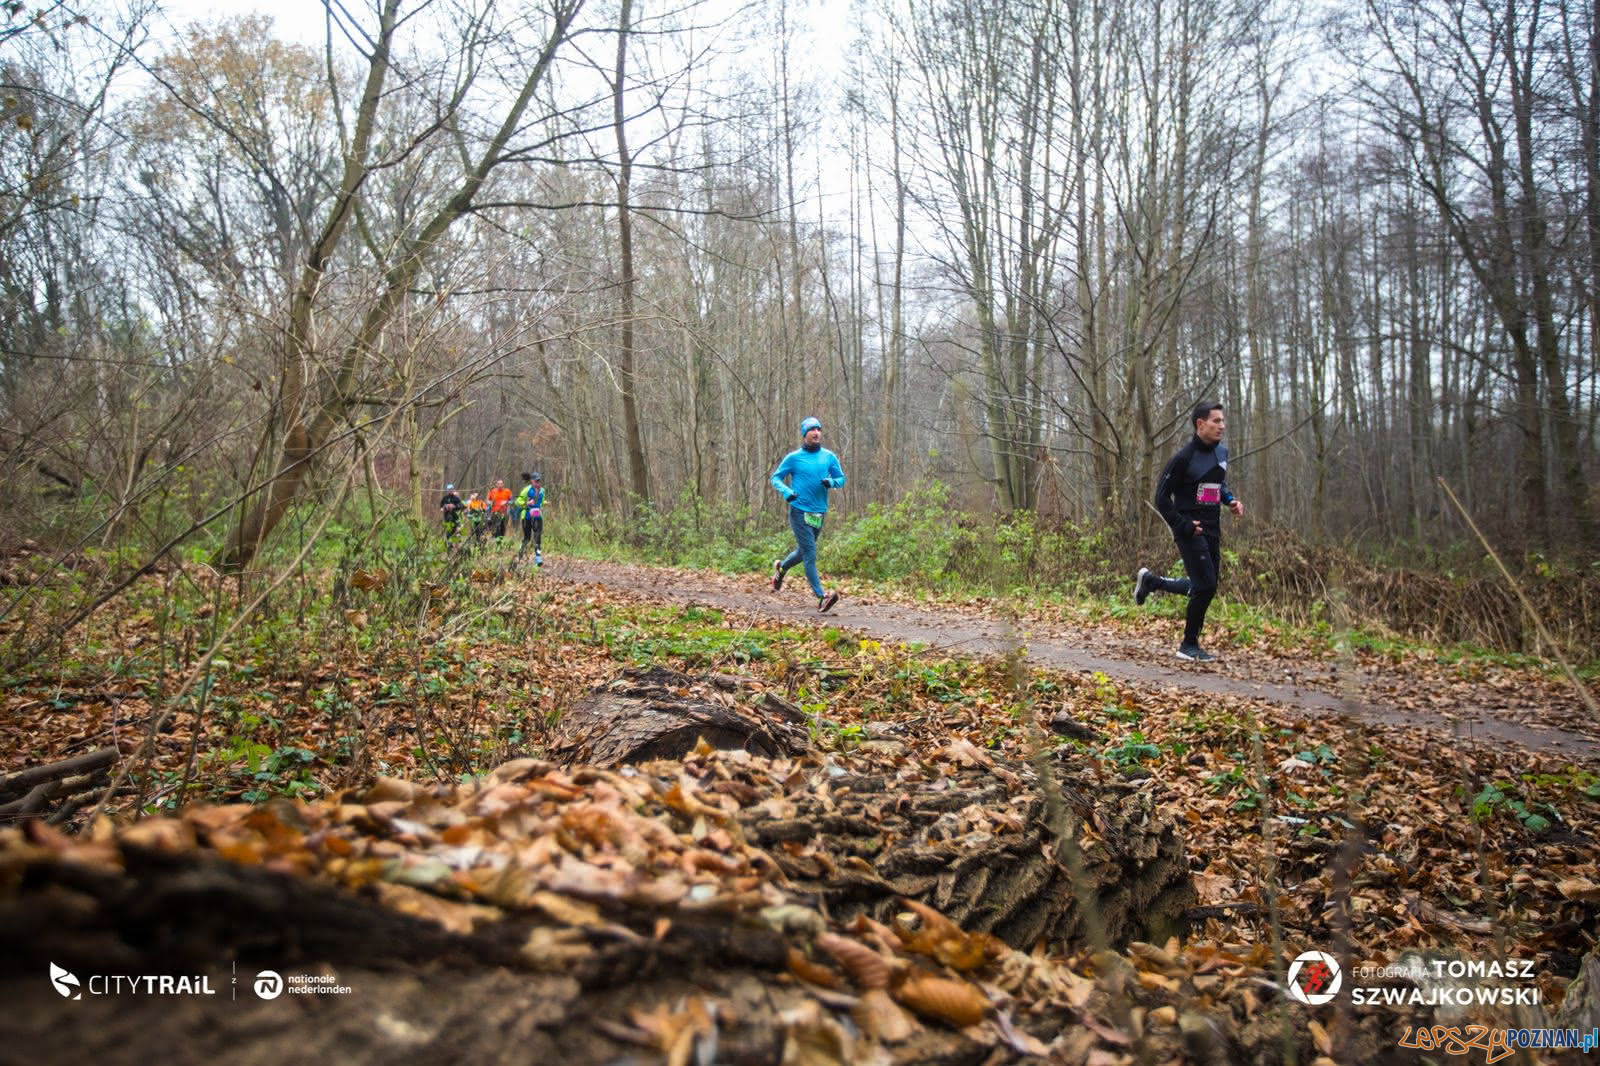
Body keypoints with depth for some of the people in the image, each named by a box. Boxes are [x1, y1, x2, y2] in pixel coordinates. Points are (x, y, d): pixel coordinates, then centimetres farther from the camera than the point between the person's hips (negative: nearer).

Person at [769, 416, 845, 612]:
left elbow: (841, 479, 12)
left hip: (819, 513, 5)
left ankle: (781, 567, 48)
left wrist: (831, 482, -11)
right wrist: (786, 492, -16)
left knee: (803, 552, 19)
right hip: (799, 511, -5)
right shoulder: (793, 457, -3)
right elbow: (775, 477, 4)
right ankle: (821, 597, -12)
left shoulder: (829, 457, 7)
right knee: (810, 555, -11)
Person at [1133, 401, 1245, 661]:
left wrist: (1230, 500, 4)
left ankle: (1149, 580, 31)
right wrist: (1184, 527, -16)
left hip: (1212, 530, 8)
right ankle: (1189, 646, 6)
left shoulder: (1222, 452, 8)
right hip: (1191, 530, -8)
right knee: (1206, 586, -11)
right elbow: (1162, 497, -11)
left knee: (1204, 587, 11)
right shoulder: (1184, 458, -13)